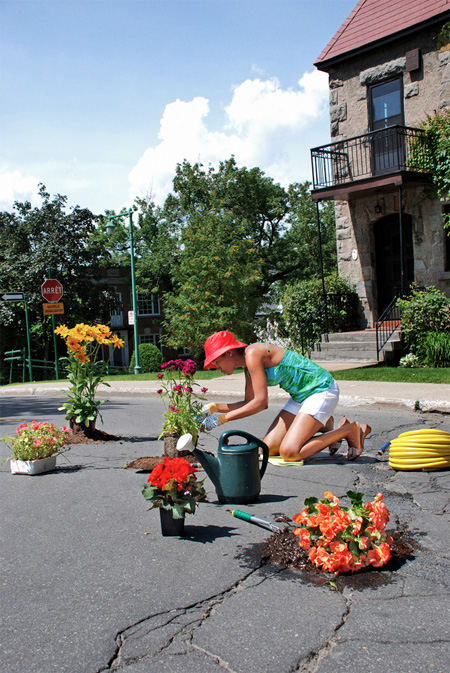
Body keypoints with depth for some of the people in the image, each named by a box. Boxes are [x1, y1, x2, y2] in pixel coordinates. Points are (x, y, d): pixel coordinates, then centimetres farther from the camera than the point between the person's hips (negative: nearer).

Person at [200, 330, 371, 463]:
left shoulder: (253, 353, -19)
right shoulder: (248, 366, 9)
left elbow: (260, 402, -22)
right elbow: (249, 403, 16)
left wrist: (223, 418, -17)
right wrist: (216, 408, 8)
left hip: (322, 390, -9)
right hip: (301, 396, 10)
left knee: (289, 452, -20)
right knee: (268, 449, 2)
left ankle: (350, 430, -3)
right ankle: (324, 428, 16)